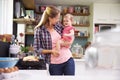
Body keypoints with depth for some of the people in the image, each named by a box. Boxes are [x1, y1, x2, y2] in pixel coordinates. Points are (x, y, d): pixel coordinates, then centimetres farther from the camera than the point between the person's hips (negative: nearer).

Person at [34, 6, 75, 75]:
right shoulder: (39, 30, -10)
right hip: (54, 64, -3)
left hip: (68, 59, 4)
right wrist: (51, 51, -17)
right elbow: (37, 49, -6)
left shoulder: (58, 25, 2)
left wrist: (68, 42, -4)